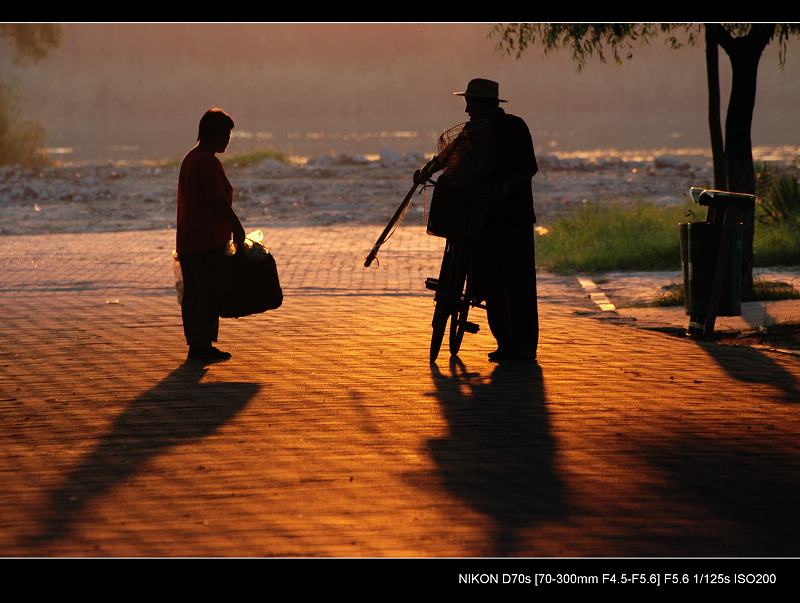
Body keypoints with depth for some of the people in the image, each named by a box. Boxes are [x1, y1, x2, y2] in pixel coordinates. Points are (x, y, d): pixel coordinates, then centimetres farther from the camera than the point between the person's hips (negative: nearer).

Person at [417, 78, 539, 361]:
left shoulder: (514, 127, -8)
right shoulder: (472, 129, 10)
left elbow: (530, 168, -12)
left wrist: (505, 187, -27)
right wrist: (429, 168, 1)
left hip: (515, 217, -6)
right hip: (483, 216, 6)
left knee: (519, 283, -5)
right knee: (488, 282, 5)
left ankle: (525, 345, 1)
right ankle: (505, 342, 13)